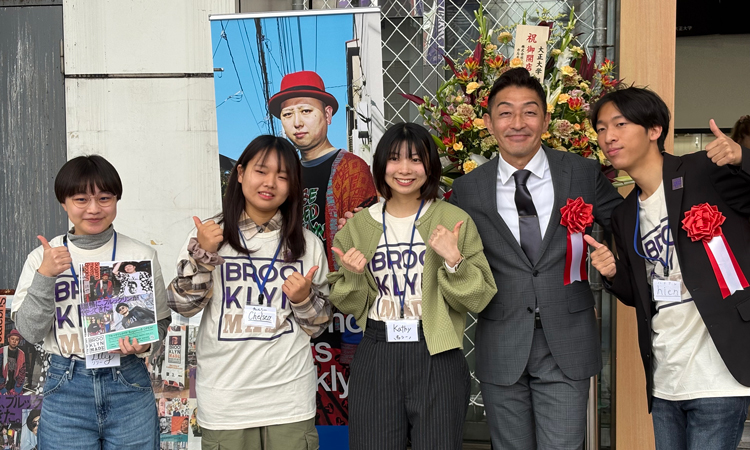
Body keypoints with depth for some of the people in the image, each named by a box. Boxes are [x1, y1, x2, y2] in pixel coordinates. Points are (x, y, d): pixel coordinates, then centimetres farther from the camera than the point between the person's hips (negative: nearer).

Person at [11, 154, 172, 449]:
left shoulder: (142, 255, 0)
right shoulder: (43, 257, 1)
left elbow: (161, 320, 6)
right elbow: (30, 331, -2)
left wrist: (143, 344, -14)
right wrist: (44, 276, -14)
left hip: (128, 384, 0)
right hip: (66, 387, 0)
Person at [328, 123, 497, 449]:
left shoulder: (455, 220, -2)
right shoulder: (359, 225, 6)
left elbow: (478, 298, -3)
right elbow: (348, 305, 10)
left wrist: (454, 260, -19)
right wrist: (354, 276, -9)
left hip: (437, 359, -2)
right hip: (375, 359, 2)